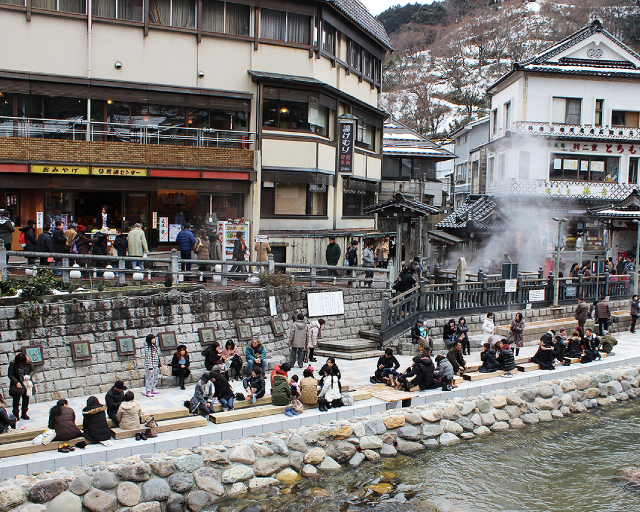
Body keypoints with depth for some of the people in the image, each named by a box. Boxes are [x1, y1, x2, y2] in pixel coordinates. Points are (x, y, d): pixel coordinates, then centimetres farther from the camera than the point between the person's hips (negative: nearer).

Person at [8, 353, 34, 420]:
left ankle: (24, 414, 22)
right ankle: (16, 415, 7)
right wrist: (16, 382, -19)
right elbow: (10, 375, -10)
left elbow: (33, 370, 3)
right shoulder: (13, 364, -13)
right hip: (17, 383, -2)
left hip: (26, 382, 2)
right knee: (16, 398, -4)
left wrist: (29, 376, -17)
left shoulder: (28, 362, -8)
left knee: (26, 397, 7)